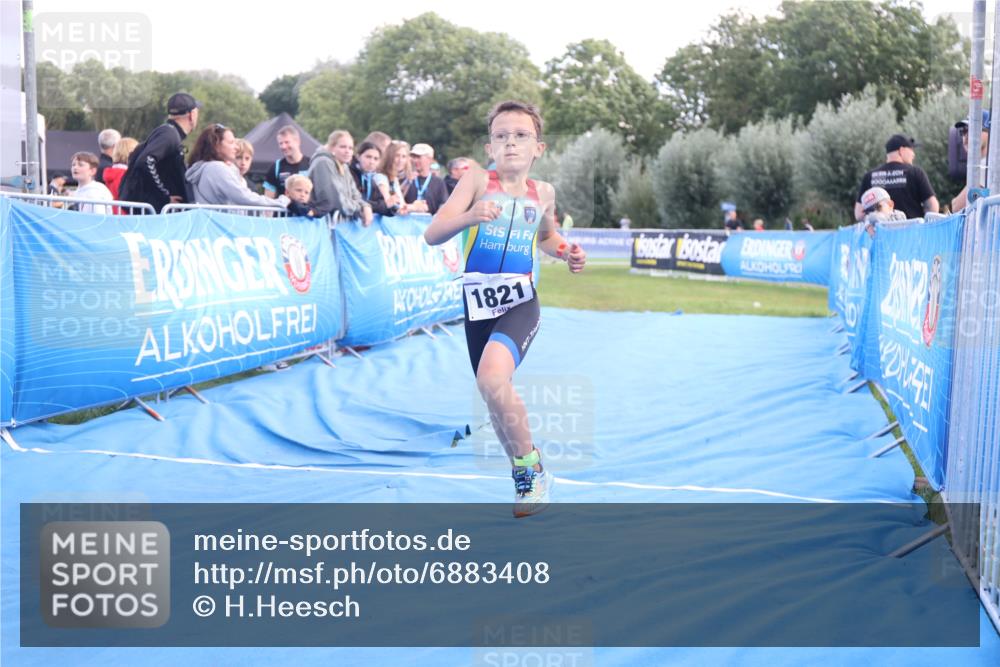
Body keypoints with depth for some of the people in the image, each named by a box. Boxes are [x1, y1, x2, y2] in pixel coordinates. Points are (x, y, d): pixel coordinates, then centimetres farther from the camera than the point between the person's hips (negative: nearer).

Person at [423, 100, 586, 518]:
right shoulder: (478, 180, -3)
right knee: (497, 404, 15)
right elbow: (432, 236, -11)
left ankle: (531, 467, -9)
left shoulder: (543, 193, 6)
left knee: (493, 380, -30)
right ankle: (524, 477, 45)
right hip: (478, 303, 1)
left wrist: (566, 253, 8)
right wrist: (469, 216, -28)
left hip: (520, 301, -1)